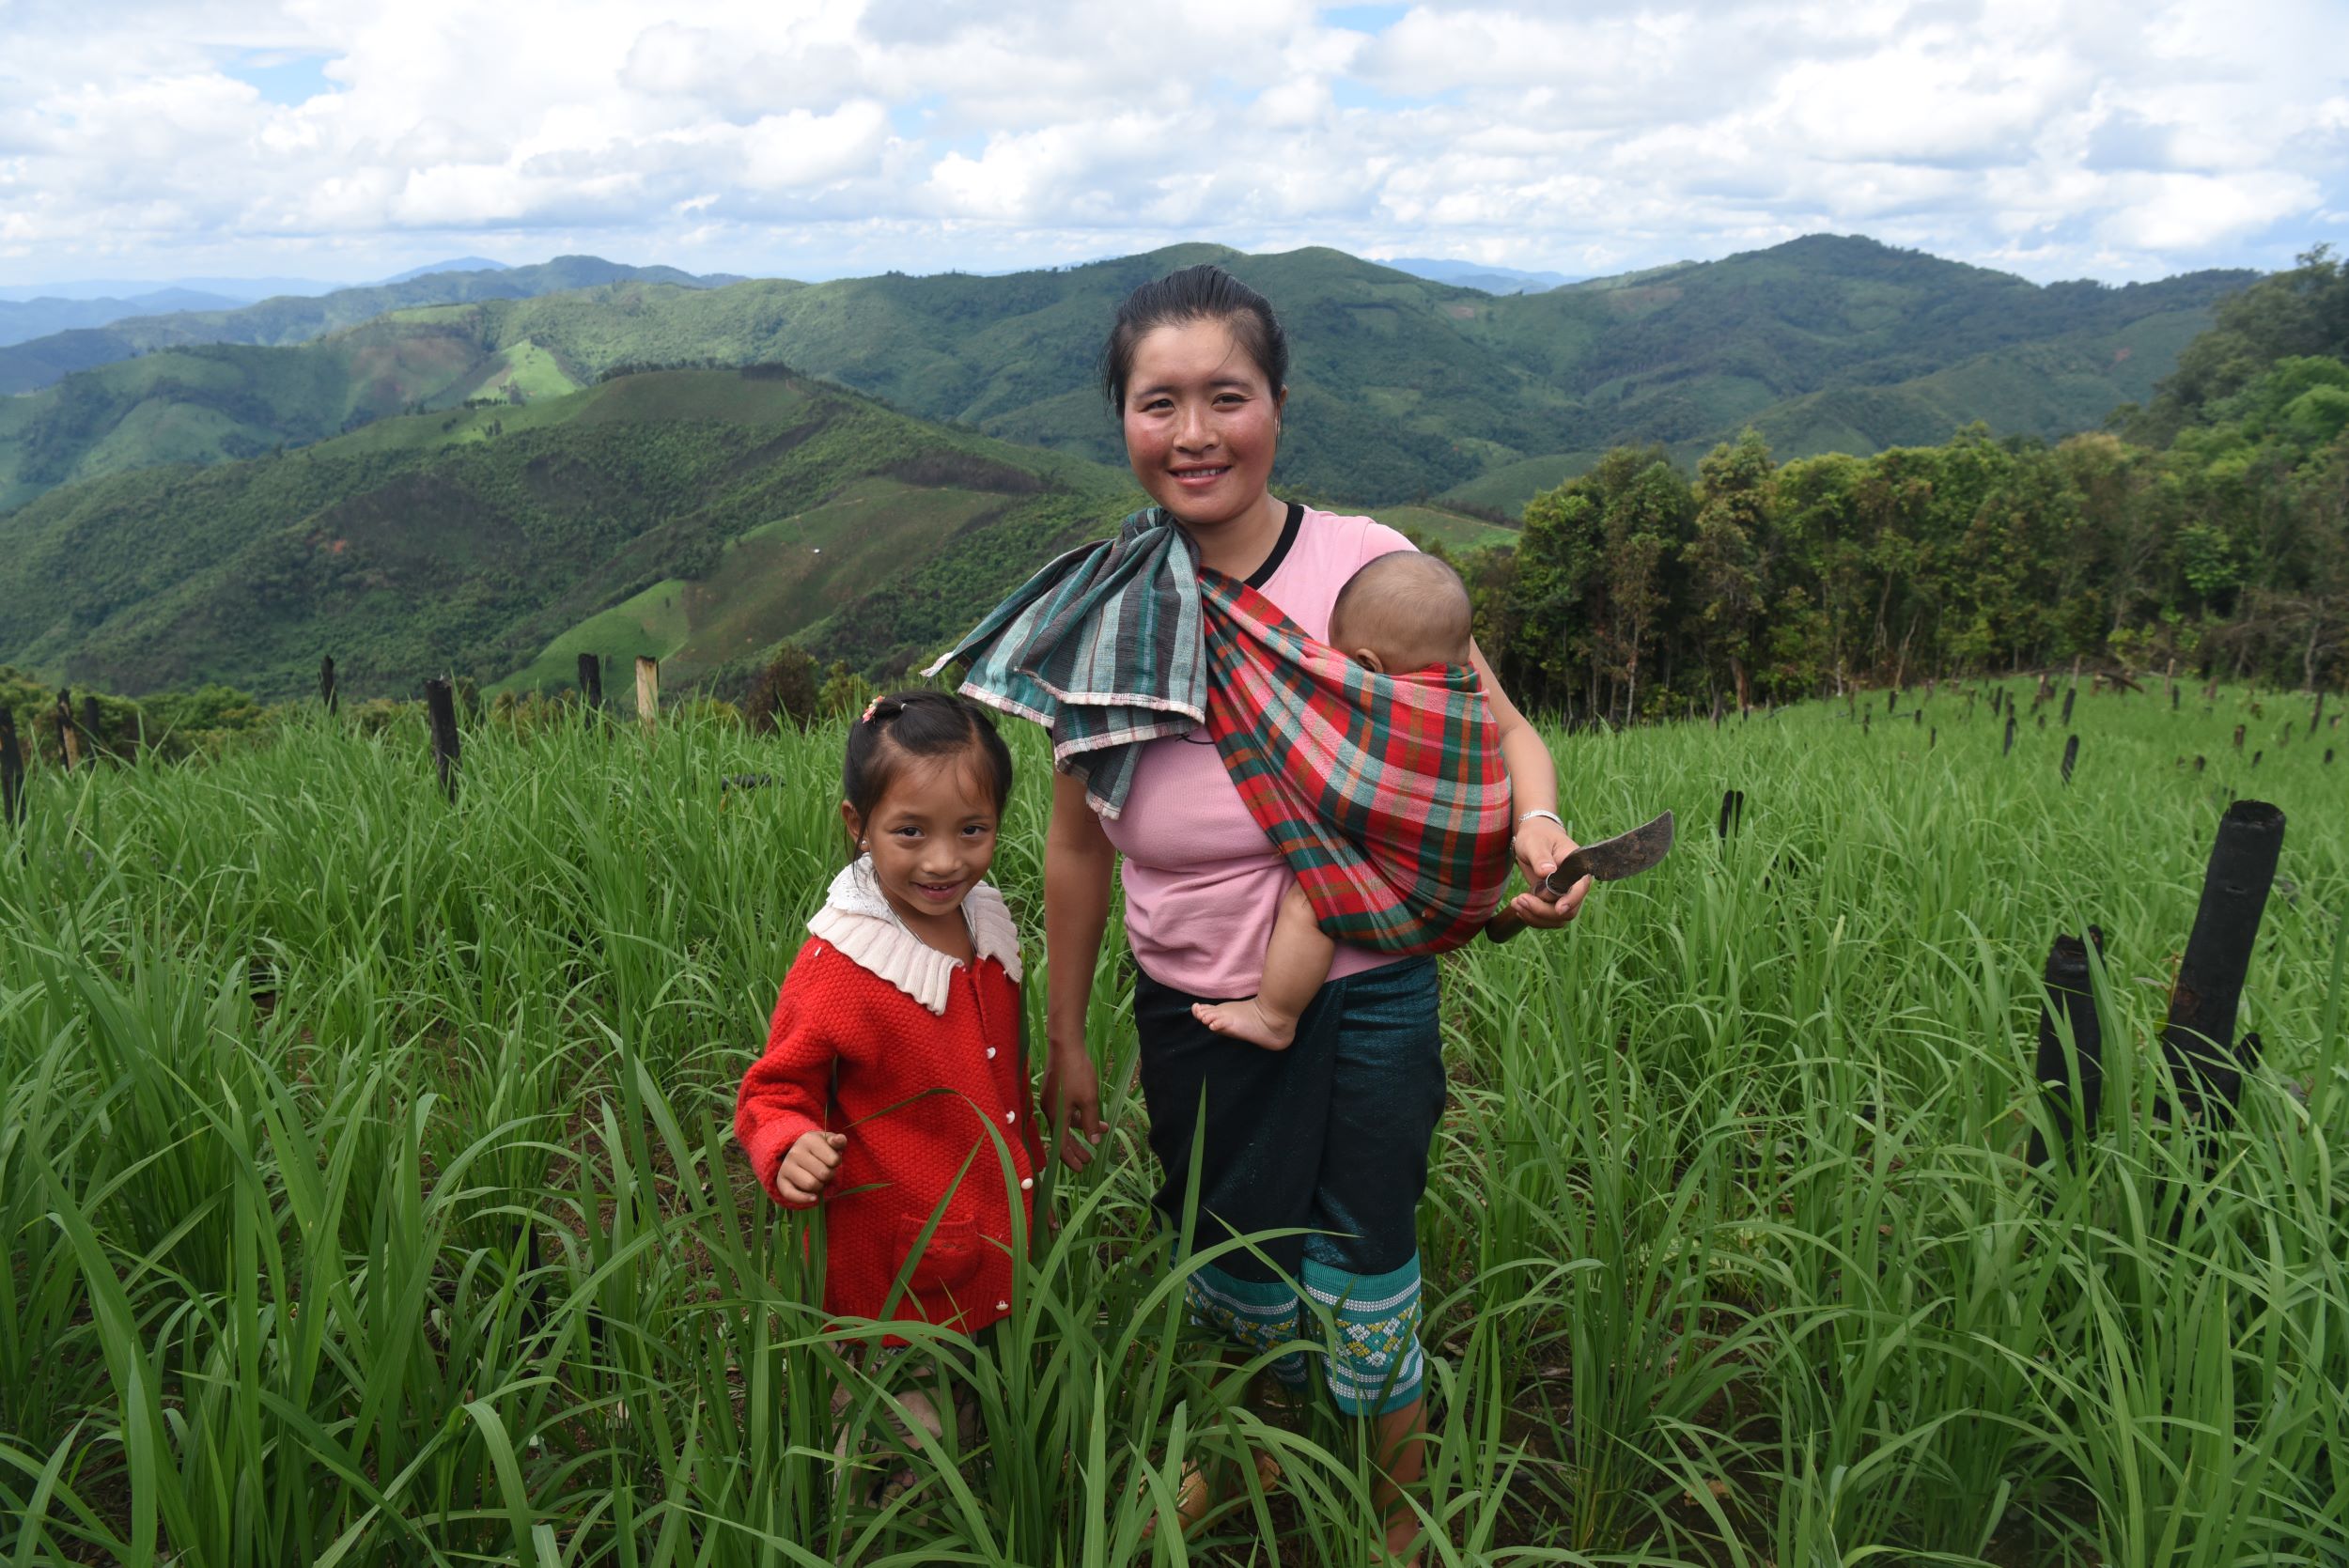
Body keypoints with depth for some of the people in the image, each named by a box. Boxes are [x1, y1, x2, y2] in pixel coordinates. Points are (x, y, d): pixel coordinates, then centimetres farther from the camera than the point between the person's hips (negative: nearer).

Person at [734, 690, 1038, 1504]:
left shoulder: (988, 929, -1)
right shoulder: (837, 969, -23)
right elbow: (773, 1091, -13)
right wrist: (791, 1149, -34)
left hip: (998, 1266, 7)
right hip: (895, 1277, -7)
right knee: (901, 1462, 8)